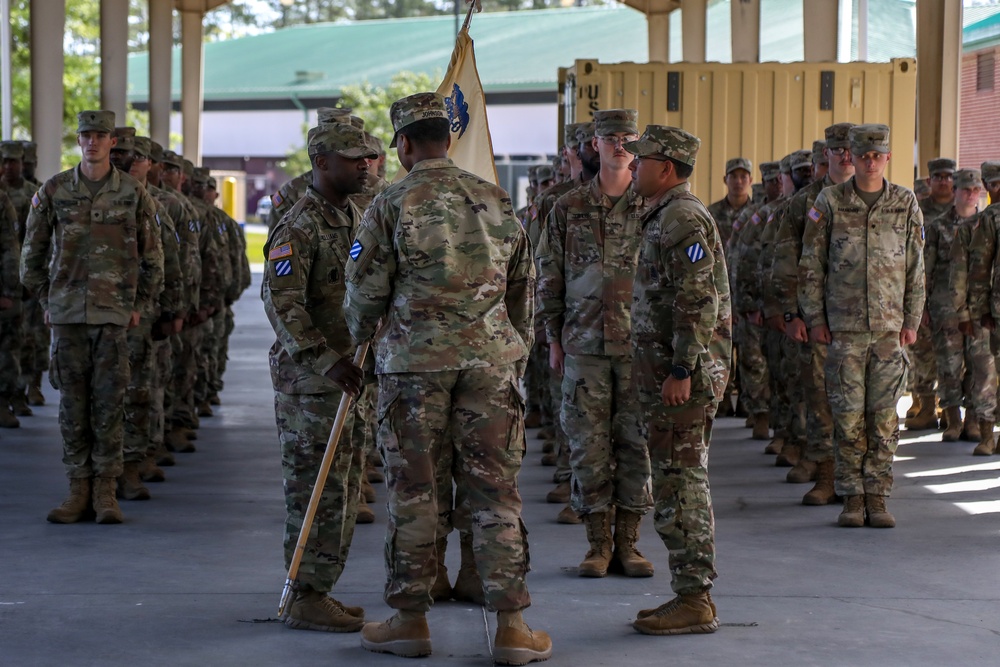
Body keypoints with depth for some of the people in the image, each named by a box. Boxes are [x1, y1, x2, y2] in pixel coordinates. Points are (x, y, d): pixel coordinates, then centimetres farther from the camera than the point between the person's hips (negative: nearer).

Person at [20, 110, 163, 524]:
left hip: (114, 315, -1)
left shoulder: (133, 194, 2)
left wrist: (139, 304, 6)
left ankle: (105, 492, 4)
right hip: (67, 315, 1)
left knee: (109, 403, -1)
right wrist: (45, 300, 8)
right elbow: (32, 253, 12)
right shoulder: (54, 191, 4)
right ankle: (78, 491, 10)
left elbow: (152, 257, 10)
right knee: (72, 404, 4)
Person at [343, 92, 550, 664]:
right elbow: (523, 289, 14)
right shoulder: (496, 201, 8)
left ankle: (411, 621, 12)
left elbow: (367, 291, 0)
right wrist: (517, 354, 26)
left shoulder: (393, 205, -4)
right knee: (496, 492, 4)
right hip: (490, 359, 3)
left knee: (415, 493, 6)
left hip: (415, 361, -3)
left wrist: (360, 339, 21)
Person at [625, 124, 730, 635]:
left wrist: (681, 371, -24)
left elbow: (698, 301, -22)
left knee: (682, 483, -8)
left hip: (683, 374, -11)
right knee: (677, 484, 12)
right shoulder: (664, 218, 19)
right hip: (664, 371, 11)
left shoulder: (683, 219, -15)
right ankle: (689, 594, 17)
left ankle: (695, 602, -5)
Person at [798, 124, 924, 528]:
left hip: (890, 328, 1)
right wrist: (814, 318, 1)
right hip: (844, 328, -1)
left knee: (884, 418, 2)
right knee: (848, 416, -1)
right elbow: (810, 264, 5)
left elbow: (916, 267, 8)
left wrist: (912, 321, 4)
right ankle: (852, 498, 8)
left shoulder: (906, 203, 5)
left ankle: (877, 498, 9)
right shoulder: (829, 203, 2)